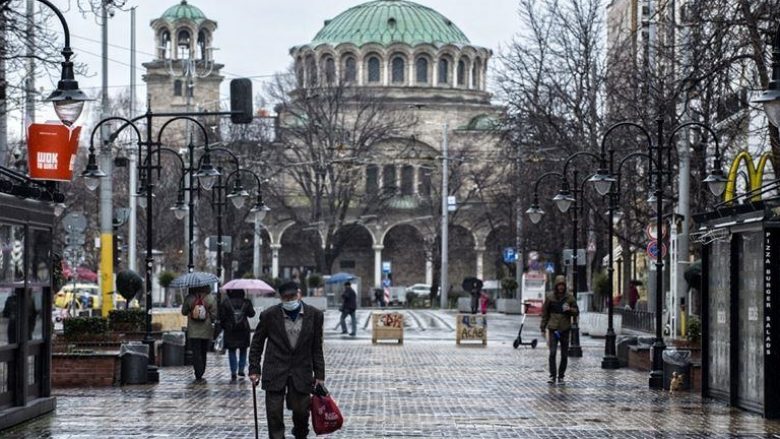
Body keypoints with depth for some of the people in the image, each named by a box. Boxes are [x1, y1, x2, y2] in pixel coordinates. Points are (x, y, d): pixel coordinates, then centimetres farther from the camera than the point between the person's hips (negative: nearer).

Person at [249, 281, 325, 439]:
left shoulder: (314, 315, -2)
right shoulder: (269, 315, -5)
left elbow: (317, 348, 4)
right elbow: (256, 344, 5)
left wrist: (319, 374, 3)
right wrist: (254, 369, 0)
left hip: (301, 373, 1)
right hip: (275, 372, -1)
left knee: (300, 410, 5)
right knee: (274, 414, -2)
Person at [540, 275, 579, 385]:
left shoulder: (569, 298, 2)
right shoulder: (550, 297, 1)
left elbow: (576, 312, 8)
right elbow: (545, 313, 7)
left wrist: (569, 309, -14)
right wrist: (543, 328, 6)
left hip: (565, 329, 1)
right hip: (553, 329, -1)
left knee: (564, 355, 5)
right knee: (552, 352, -13)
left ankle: (561, 377, 15)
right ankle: (552, 376, -9)